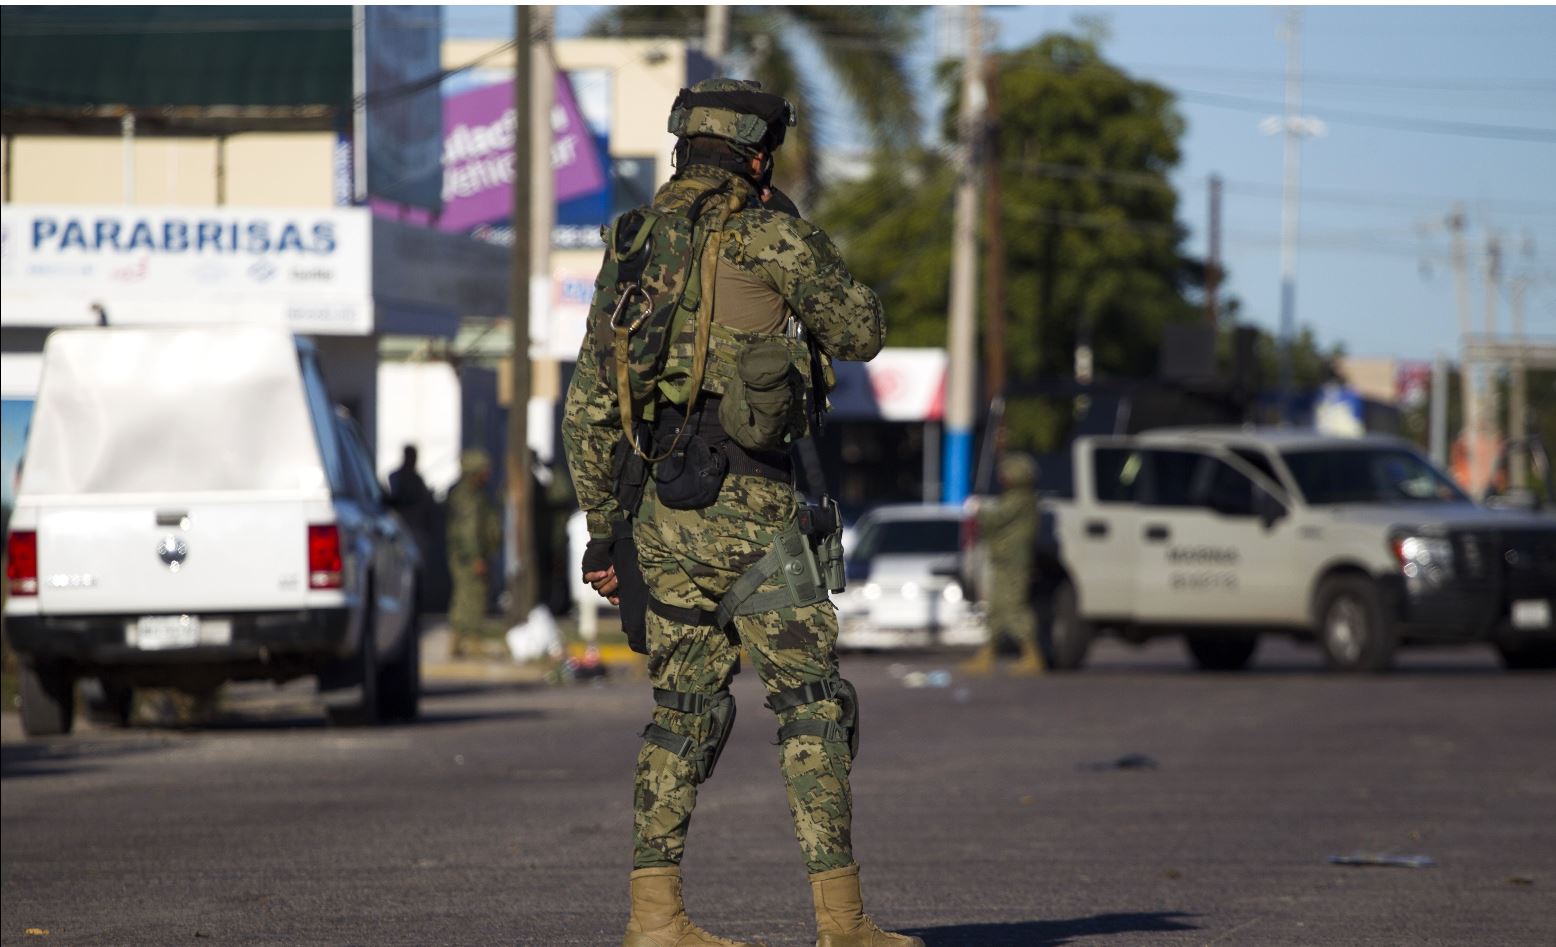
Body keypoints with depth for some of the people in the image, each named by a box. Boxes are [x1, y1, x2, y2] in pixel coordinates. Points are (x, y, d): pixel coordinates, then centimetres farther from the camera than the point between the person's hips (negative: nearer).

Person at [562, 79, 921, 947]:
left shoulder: (630, 249, 13)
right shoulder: (766, 236, -7)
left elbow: (588, 411, 14)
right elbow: (862, 333, 5)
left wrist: (604, 530, 20)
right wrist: (810, 261, 22)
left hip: (656, 512, 6)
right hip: (746, 507, -6)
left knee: (687, 708, 13)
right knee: (813, 703, -1)